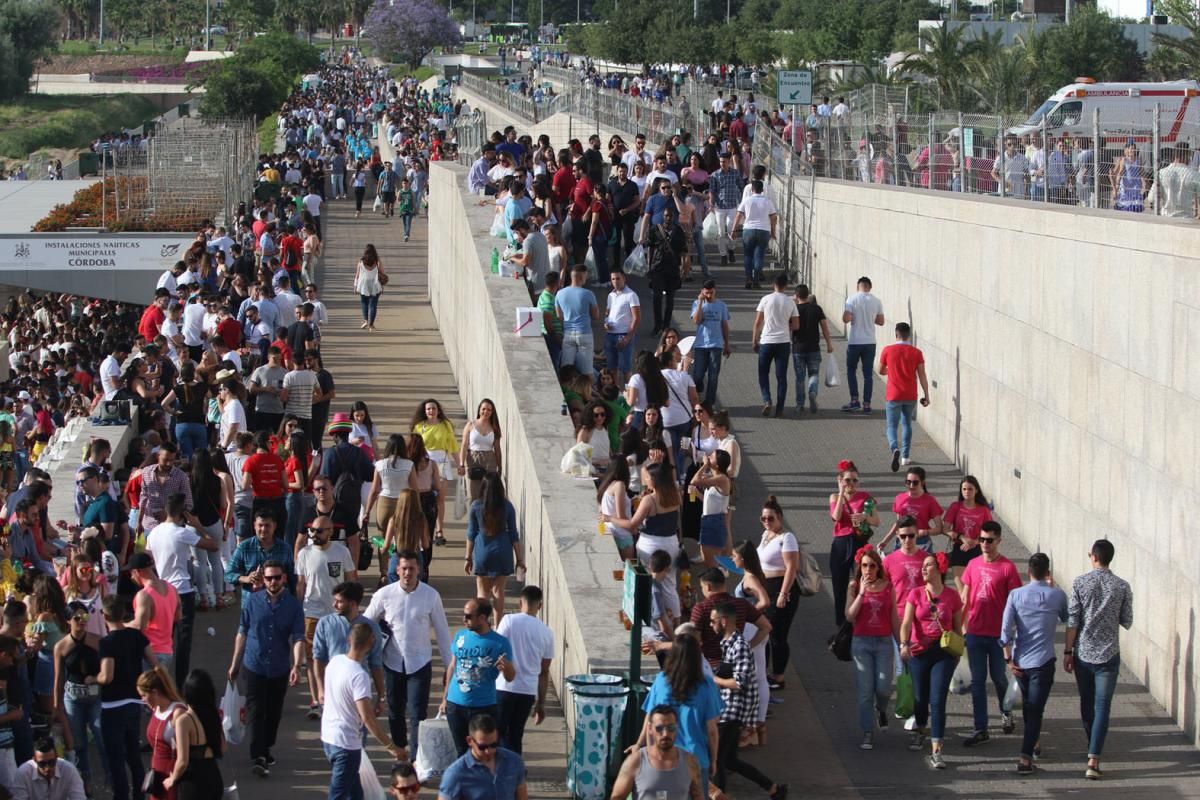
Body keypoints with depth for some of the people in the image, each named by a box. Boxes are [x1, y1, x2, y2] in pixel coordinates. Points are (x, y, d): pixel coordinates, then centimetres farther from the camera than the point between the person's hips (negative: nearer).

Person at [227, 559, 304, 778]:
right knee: (256, 711, -8)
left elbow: (298, 638, -10)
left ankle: (266, 749, 32)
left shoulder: (293, 606, -4)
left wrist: (296, 666, -24)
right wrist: (235, 664, 9)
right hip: (254, 666, -1)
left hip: (280, 669, 1)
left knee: (273, 713, 14)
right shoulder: (252, 601, -4)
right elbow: (242, 633, 5)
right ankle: (258, 758, -13)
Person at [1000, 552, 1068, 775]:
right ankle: (1025, 757, -14)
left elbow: (1006, 629, -8)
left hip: (1020, 662, 3)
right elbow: (1066, 618, 16)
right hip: (1043, 661, -3)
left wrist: (1008, 659, -1)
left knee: (1028, 704, 25)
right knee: (1035, 710, -2)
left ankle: (1033, 742, 44)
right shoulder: (1057, 595, -6)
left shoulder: (1016, 595, -3)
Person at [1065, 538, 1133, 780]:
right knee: (1102, 707, -2)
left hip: (1083, 654, 1)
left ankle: (1093, 749, 36)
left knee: (1087, 704, 19)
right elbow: (1127, 623, 2)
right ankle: (1093, 760, -14)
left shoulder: (1080, 583, -6)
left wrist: (1068, 652, 1)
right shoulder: (1122, 587, -4)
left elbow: (1072, 621, -7)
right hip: (1108, 655, -1)